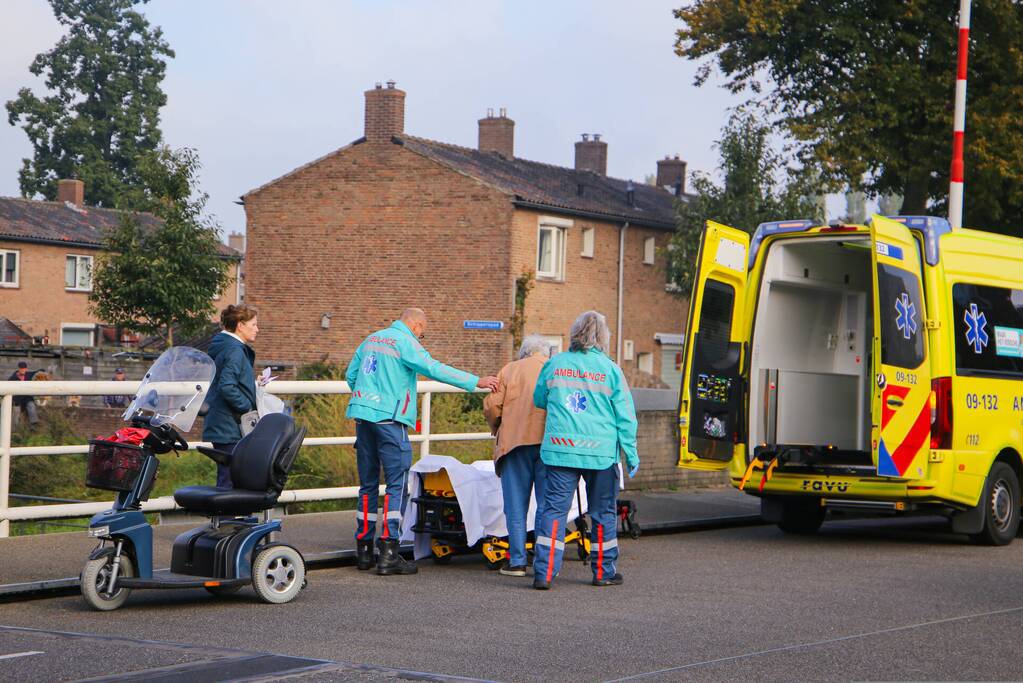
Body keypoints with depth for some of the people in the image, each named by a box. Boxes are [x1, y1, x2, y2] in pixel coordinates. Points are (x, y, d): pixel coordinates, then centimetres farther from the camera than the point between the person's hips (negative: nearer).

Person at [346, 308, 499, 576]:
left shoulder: (372, 339, 18)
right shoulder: (405, 342, -6)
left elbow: (351, 375, 24)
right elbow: (433, 368, -17)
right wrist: (476, 382, -18)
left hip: (363, 414, 8)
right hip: (389, 418, -8)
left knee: (368, 483, 14)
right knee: (396, 484, -6)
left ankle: (363, 549, 17)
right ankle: (388, 554, -12)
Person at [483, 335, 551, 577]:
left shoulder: (509, 370, 9)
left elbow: (491, 406, 2)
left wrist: (497, 429, 20)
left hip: (515, 441, 0)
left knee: (516, 504, 6)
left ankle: (517, 560, 4)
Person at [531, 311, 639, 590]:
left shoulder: (554, 365, 4)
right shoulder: (610, 369, -2)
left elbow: (539, 400, 19)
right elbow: (625, 415, 0)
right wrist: (631, 453, 7)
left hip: (560, 449, 1)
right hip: (601, 452, -1)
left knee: (553, 509, 2)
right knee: (603, 513, 13)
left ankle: (544, 572, -6)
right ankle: (604, 571, 21)